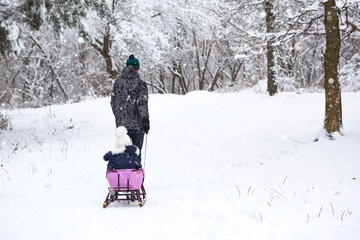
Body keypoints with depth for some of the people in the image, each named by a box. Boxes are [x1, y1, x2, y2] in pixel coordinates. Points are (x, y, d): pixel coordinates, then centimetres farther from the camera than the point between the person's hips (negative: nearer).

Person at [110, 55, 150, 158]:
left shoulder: (118, 82, 5)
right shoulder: (140, 84, -9)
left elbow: (113, 101, 11)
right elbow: (142, 103, -14)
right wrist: (145, 120, -13)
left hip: (121, 123, 3)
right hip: (137, 123, -3)